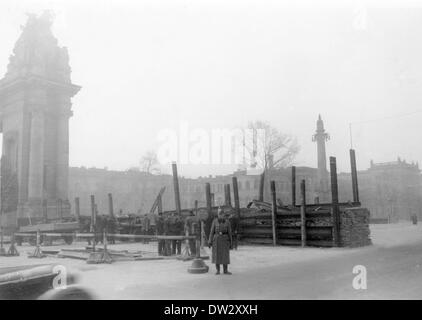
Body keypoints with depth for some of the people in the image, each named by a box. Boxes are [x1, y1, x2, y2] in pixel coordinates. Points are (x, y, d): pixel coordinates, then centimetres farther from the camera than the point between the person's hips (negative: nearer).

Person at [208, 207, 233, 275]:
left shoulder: (227, 221, 1)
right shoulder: (215, 221, 0)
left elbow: (229, 232, 3)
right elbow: (212, 231, 0)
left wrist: (231, 242, 2)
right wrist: (210, 241, -4)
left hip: (224, 239, 0)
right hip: (216, 239, 0)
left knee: (225, 255, -1)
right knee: (216, 255, 1)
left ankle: (225, 270, 9)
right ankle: (218, 270, 11)